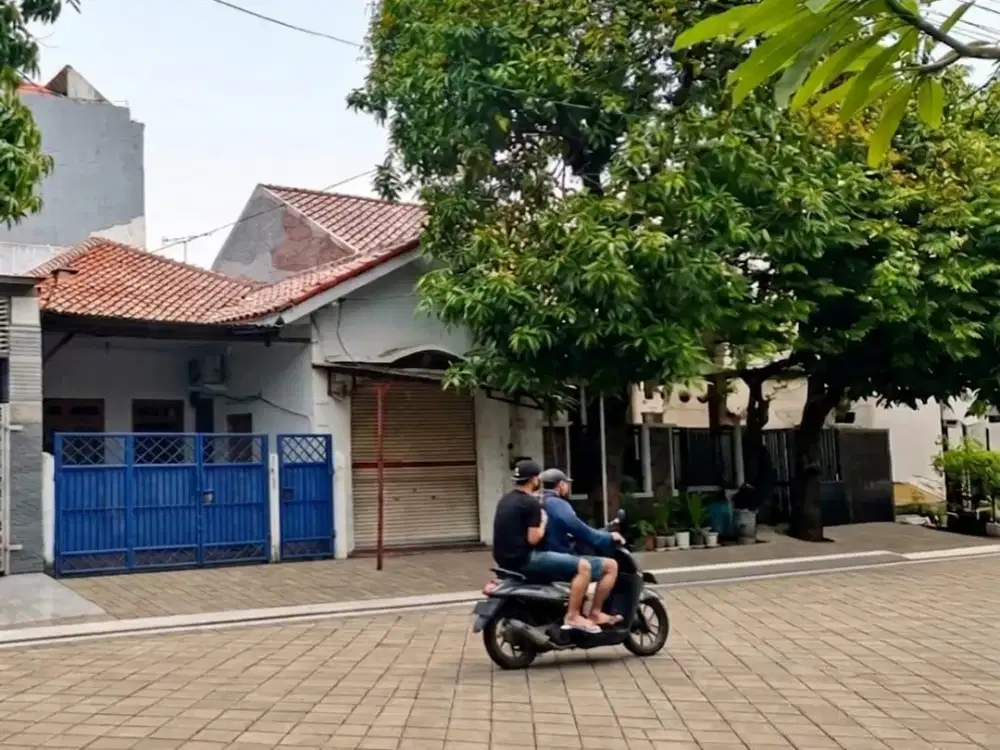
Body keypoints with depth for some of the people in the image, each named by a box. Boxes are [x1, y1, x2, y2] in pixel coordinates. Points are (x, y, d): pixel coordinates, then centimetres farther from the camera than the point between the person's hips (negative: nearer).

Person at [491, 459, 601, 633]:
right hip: (523, 559, -10)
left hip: (506, 559, 10)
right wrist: (543, 522, -1)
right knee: (583, 567, -10)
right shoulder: (531, 503, -13)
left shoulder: (506, 500, 14)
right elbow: (533, 539, -18)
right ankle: (572, 616, -10)